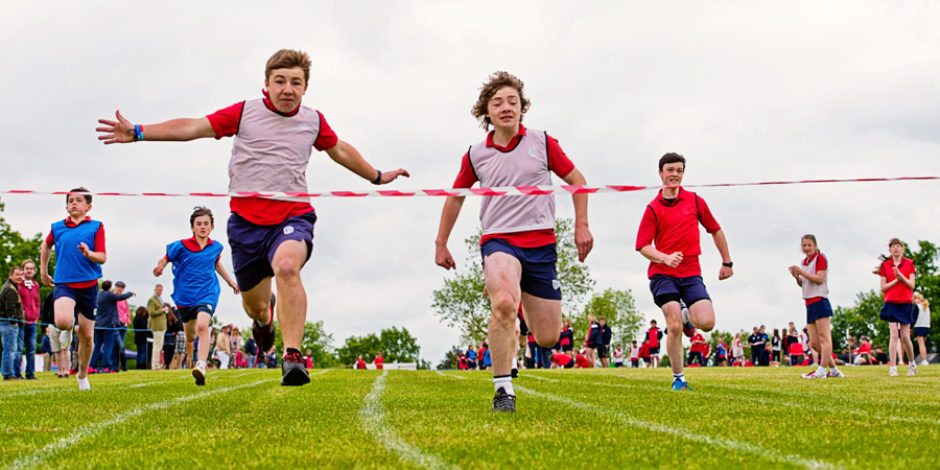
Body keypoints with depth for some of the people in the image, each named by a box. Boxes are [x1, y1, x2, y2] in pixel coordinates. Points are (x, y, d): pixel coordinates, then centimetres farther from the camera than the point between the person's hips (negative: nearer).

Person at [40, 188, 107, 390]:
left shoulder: (96, 227, 3)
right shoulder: (57, 227, 9)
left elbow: (103, 258, -4)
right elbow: (46, 246, 30)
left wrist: (88, 253, -23)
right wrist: (43, 271, 27)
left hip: (88, 285, 0)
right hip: (64, 284, 0)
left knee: (87, 336, 4)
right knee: (63, 322, -28)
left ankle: (82, 375, 27)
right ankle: (71, 327, 11)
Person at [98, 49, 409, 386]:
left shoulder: (314, 121, 9)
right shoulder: (245, 113, 2)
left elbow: (340, 150, 27)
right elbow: (192, 127, -1)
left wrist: (378, 177, 39)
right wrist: (138, 132, -9)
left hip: (293, 216, -1)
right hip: (246, 220, 1)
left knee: (287, 267, -34)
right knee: (253, 303, 11)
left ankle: (292, 356, -35)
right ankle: (264, 319, 51)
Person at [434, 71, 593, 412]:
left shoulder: (542, 143, 4)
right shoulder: (476, 155, 6)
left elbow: (576, 180, 14)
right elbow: (456, 197, 21)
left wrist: (582, 225, 4)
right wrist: (441, 243, 22)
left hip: (541, 243, 1)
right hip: (498, 240, -1)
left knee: (548, 338, 1)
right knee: (504, 303, -35)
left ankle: (526, 305, 39)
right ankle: (503, 390, -24)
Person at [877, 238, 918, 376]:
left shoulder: (909, 264, 5)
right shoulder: (885, 265, 5)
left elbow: (911, 285, -3)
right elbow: (883, 287, 1)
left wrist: (901, 276, -17)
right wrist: (896, 280, -12)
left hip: (906, 303, 1)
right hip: (891, 303, 0)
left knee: (905, 336, 2)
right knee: (894, 334, -12)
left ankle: (912, 363, 25)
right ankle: (893, 368, -12)